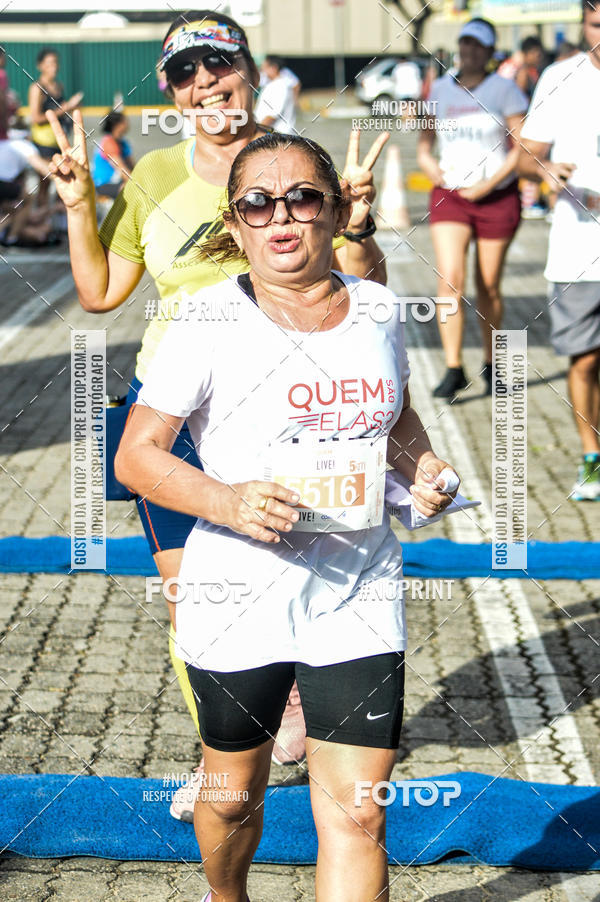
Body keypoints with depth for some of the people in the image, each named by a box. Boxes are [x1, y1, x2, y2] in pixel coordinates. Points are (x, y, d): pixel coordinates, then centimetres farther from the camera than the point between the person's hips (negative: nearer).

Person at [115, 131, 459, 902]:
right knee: (234, 794, 18)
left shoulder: (378, 310, 3)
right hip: (239, 595, -2)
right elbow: (136, 454, -9)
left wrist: (422, 465, 0)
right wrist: (227, 502, -26)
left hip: (359, 593, 2)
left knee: (357, 814, -3)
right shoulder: (210, 323, -10)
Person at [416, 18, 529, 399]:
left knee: (489, 287, 6)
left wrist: (488, 184, -16)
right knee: (450, 281, -13)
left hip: (497, 197, -2)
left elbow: (524, 148, -7)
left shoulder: (504, 89, -4)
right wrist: (425, 157, -2)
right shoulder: (441, 89, 7)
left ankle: (491, 365, 23)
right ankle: (454, 369, -10)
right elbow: (426, 136, 21)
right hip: (449, 196, 2)